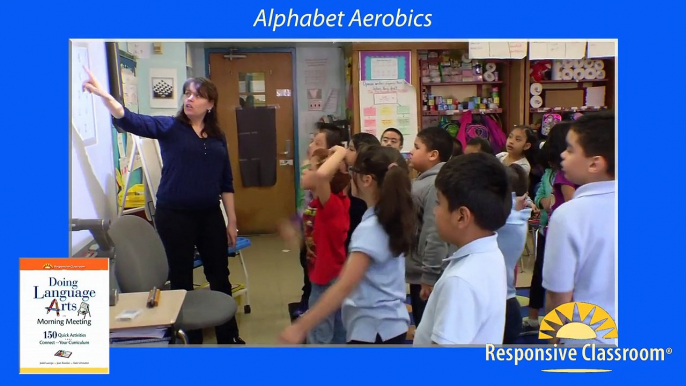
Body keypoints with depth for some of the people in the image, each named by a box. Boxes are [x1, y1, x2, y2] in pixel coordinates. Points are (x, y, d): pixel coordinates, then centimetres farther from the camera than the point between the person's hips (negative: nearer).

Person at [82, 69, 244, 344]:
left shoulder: (217, 137, 7)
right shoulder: (169, 127, -3)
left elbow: (226, 182, 9)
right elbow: (131, 121, -19)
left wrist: (231, 220, 7)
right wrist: (104, 95, -36)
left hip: (210, 215, 4)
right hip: (174, 215, -3)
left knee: (220, 276, 13)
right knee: (181, 278, 7)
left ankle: (229, 336, 30)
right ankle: (192, 338, 24)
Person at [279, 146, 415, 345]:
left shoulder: (370, 229, -24)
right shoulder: (393, 218, 2)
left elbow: (345, 286, -31)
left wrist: (300, 327, -30)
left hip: (373, 331, -10)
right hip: (391, 325, 10)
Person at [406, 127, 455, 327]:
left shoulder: (435, 185, -21)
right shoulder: (423, 181, 10)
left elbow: (435, 235, -26)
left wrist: (429, 276, -24)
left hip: (428, 276, -10)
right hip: (419, 272, 10)